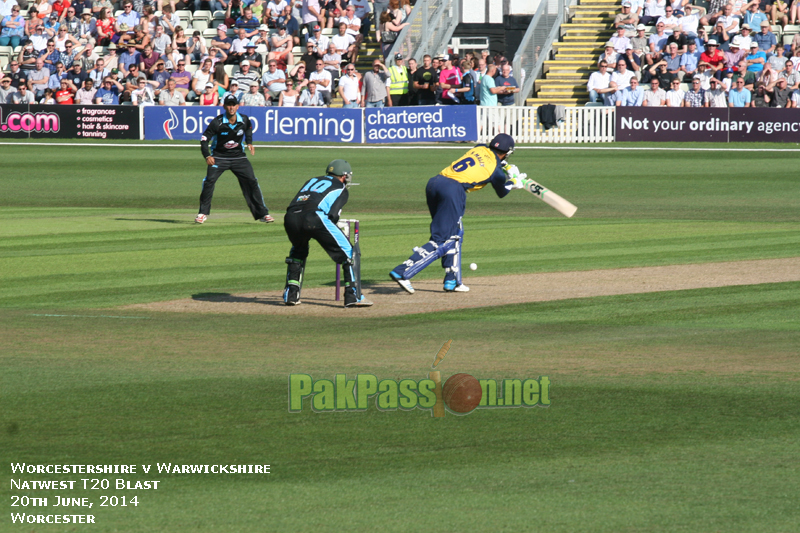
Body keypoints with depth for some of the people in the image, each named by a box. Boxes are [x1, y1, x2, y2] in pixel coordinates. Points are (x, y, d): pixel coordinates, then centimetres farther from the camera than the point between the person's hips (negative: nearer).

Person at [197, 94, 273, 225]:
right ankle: (203, 213, -5)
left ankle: (262, 214, 5)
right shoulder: (217, 122, -18)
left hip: (239, 157, 2)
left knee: (252, 182, -5)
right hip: (219, 157, -2)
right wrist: (207, 156, -26)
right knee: (209, 180, -19)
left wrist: (249, 143, 3)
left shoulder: (244, 120, -8)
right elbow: (204, 139, -14)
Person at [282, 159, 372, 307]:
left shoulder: (313, 180, 36)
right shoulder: (342, 188, 21)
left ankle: (291, 294, 26)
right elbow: (333, 214, 5)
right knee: (346, 251, 7)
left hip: (291, 218, 5)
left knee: (298, 250, 34)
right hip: (314, 217, -5)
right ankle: (353, 296, -1)